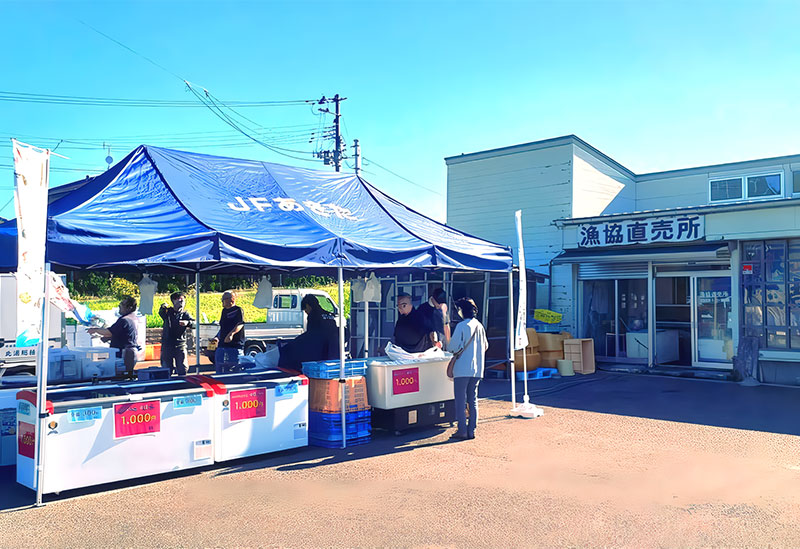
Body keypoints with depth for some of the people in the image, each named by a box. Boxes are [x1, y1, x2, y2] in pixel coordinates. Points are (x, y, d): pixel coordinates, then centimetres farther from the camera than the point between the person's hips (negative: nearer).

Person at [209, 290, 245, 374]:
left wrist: (231, 334, -33)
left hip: (235, 345, -8)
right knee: (219, 370, 9)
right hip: (222, 344, 8)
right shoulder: (224, 311, 19)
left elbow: (240, 324, -19)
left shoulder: (238, 310, -4)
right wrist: (217, 337, 15)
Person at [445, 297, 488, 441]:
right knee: (473, 400, 11)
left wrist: (447, 346, 10)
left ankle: (462, 431, -1)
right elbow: (485, 346, 17)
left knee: (461, 401, -1)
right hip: (477, 369, 6)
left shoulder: (462, 325, -11)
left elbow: (452, 346, -12)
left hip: (463, 369, -6)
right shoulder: (480, 326, 9)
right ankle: (471, 430, 12)